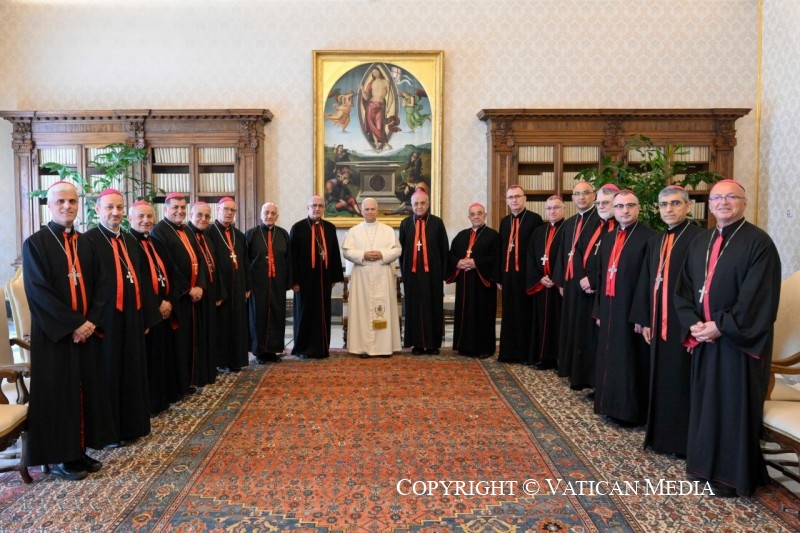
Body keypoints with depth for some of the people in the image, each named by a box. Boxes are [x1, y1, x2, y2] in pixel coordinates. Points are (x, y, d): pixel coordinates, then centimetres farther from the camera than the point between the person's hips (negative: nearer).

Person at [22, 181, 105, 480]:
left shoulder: (85, 243, 11)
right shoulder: (35, 243, -5)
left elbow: (99, 285, 7)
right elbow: (38, 291, -13)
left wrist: (91, 321, -8)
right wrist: (74, 324, -17)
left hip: (86, 331, 5)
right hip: (54, 335, -5)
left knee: (83, 391, 9)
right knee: (57, 395, 2)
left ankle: (78, 451, 21)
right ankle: (59, 458, 15)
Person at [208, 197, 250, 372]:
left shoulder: (239, 235, 14)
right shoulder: (209, 232, -6)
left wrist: (247, 286, 10)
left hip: (237, 287, 6)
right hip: (218, 286, -6)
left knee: (237, 323, 9)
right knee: (220, 323, 1)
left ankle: (235, 359, 17)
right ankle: (219, 360, 11)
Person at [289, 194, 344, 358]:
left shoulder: (330, 228, 9)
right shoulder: (298, 227, -2)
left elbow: (335, 253, 11)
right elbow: (293, 256, -6)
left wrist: (335, 277, 6)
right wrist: (294, 280, -10)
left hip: (324, 278, 4)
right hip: (305, 278, -3)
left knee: (322, 313, 8)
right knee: (305, 313, 5)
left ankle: (320, 348, 18)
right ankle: (303, 348, 17)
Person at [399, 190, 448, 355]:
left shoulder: (437, 222, 2)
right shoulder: (405, 223, 7)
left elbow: (444, 249, 2)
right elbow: (402, 249, 8)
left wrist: (442, 272, -2)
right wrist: (404, 271, 2)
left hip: (432, 272, -1)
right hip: (412, 272, 1)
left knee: (433, 306, 4)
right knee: (414, 307, 4)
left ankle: (433, 343, 13)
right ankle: (418, 343, 12)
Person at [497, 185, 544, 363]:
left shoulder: (535, 219, -4)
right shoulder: (505, 221, 14)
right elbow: (501, 249, 13)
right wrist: (499, 277, 10)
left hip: (526, 274, -5)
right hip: (508, 274, 5)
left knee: (525, 314, 2)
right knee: (509, 314, 10)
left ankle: (526, 353, 11)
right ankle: (509, 352, 19)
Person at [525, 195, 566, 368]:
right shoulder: (538, 232, 15)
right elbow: (531, 258, 9)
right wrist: (539, 278, -6)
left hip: (561, 286, -5)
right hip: (540, 285, 5)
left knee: (560, 322, -2)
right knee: (543, 321, 8)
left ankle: (561, 359, 5)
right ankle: (544, 357, 15)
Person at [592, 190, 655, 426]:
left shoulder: (648, 237, -10)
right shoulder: (608, 239, 13)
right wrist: (599, 310, 14)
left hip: (631, 309, -7)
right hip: (609, 308, 7)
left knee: (630, 361, 1)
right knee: (610, 359, 14)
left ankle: (631, 411, 14)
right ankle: (612, 405, 27)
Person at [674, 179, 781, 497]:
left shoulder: (758, 242, -10)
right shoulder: (700, 243, 10)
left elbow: (757, 298, -16)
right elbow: (683, 289, 9)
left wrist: (721, 326, -17)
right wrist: (693, 323, -6)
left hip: (740, 341, -6)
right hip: (704, 339, 6)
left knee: (735, 407, 3)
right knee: (705, 402, 13)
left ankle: (733, 474, 18)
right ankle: (705, 464, 29)